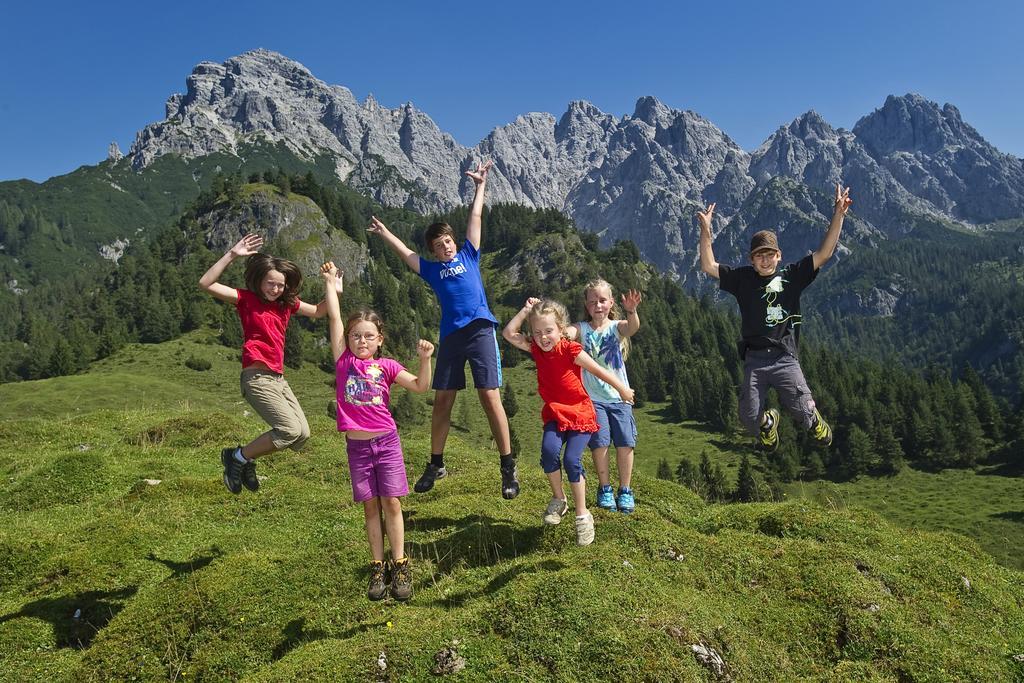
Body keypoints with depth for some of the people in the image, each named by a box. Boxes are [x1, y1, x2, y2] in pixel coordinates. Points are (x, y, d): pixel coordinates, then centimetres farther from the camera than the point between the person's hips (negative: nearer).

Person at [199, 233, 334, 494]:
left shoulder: (287, 303, 14)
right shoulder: (246, 299, -2)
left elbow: (318, 312, 22)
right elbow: (206, 284, -12)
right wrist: (231, 255, -18)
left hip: (278, 378, 7)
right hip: (257, 377, -7)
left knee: (302, 434, 4)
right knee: (290, 429, -18)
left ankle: (248, 459, 20)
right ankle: (237, 456, 3)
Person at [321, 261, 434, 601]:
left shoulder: (386, 366, 2)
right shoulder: (344, 361, 1)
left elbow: (420, 386, -3)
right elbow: (334, 318, -1)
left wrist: (424, 359, -17)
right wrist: (330, 281, 2)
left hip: (386, 441, 0)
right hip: (356, 445, 1)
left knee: (392, 503, 2)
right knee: (371, 506, 8)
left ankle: (399, 567, 12)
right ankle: (377, 568, 17)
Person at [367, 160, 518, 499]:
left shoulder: (468, 256, 14)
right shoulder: (431, 269, 16)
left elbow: (475, 218, 17)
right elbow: (405, 252, 20)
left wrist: (480, 185, 22)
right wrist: (384, 232, 20)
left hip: (480, 330, -3)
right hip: (450, 336, 3)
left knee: (490, 397, -7)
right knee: (442, 401, 5)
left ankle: (508, 468, 1)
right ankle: (436, 465, 20)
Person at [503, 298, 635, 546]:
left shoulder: (570, 349, -14)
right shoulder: (536, 349, 1)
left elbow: (598, 370, -9)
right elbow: (509, 333, -1)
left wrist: (622, 389, -2)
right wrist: (526, 310, -4)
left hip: (580, 413, -4)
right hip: (554, 413, 4)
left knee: (572, 460, -18)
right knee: (549, 450, -23)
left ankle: (583, 515, -1)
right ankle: (558, 499, 1)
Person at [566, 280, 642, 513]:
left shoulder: (616, 327, 1)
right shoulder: (582, 329, 1)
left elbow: (633, 327, -21)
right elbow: (566, 332, -21)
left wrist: (631, 310, -44)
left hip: (619, 396, 1)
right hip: (593, 398, -1)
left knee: (625, 442, -4)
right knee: (599, 442, -9)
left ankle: (625, 490, 14)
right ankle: (604, 488, 12)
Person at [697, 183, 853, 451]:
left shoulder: (791, 276, 4)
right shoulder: (743, 278, 5)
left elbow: (824, 253, -2)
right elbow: (708, 266, 0)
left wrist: (838, 215, -10)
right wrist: (705, 229, -8)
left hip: (785, 358, -1)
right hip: (754, 360, 1)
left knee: (803, 411, -10)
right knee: (749, 418, -1)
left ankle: (814, 422, 30)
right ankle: (768, 422, 38)